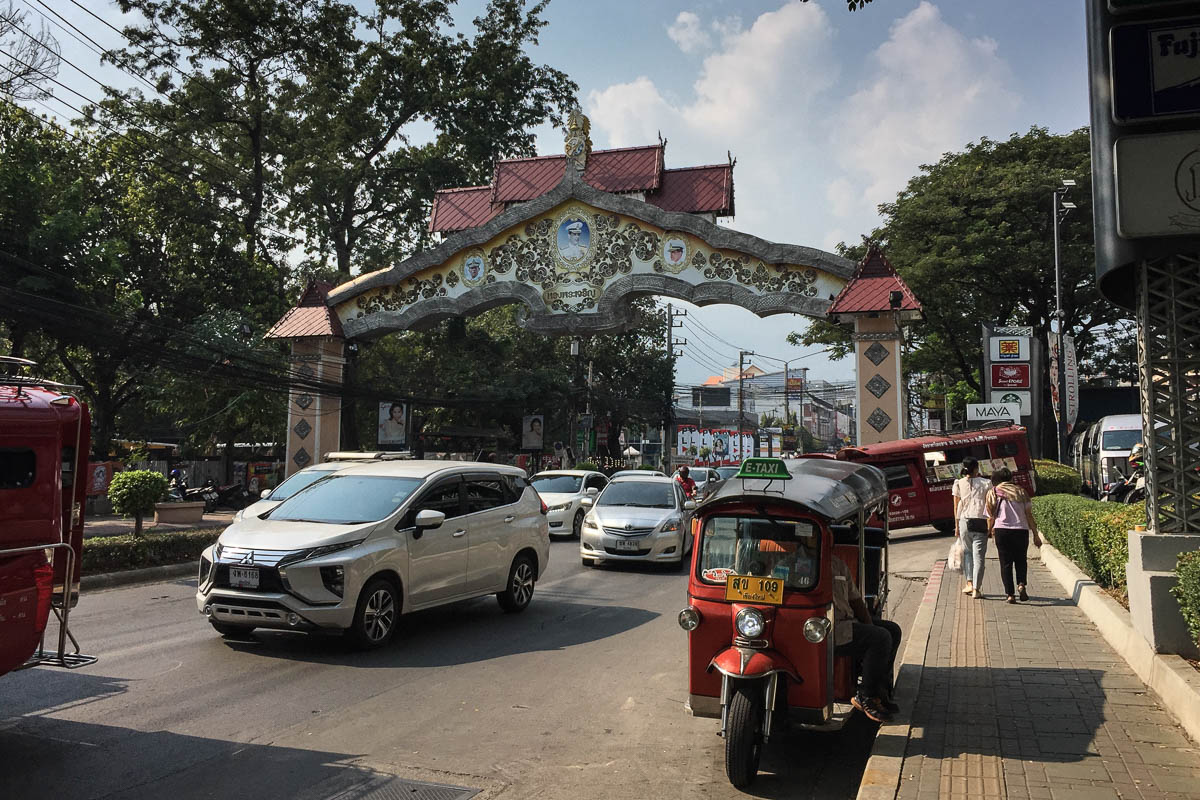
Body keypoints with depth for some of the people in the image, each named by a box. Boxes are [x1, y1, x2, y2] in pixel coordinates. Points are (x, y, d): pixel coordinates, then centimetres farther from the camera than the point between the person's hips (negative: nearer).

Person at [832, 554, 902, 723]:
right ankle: (865, 696, -5)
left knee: (893, 630, 5)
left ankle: (880, 689, 7)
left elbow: (856, 600, 18)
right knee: (881, 638, -19)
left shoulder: (839, 565, 16)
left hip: (848, 621, 10)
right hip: (826, 631, -10)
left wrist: (870, 627, 3)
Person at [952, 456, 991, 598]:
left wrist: (956, 526, 13)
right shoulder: (986, 483, 0)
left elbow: (956, 507, 6)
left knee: (967, 552, 18)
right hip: (980, 522, -1)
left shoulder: (958, 484, 2)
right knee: (979, 556, 2)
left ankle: (969, 584, 11)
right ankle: (976, 589, -1)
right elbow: (989, 505, -2)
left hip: (964, 521, 1)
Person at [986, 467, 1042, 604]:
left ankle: (1010, 595, 0)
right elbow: (1029, 515, 7)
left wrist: (989, 530, 25)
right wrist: (1036, 535, 9)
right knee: (1020, 560, 19)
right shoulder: (1020, 491, 12)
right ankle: (1021, 585, -2)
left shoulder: (992, 492, 9)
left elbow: (991, 517, 7)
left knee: (1006, 563, 5)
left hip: (1002, 530, -1)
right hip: (1021, 530, 1)